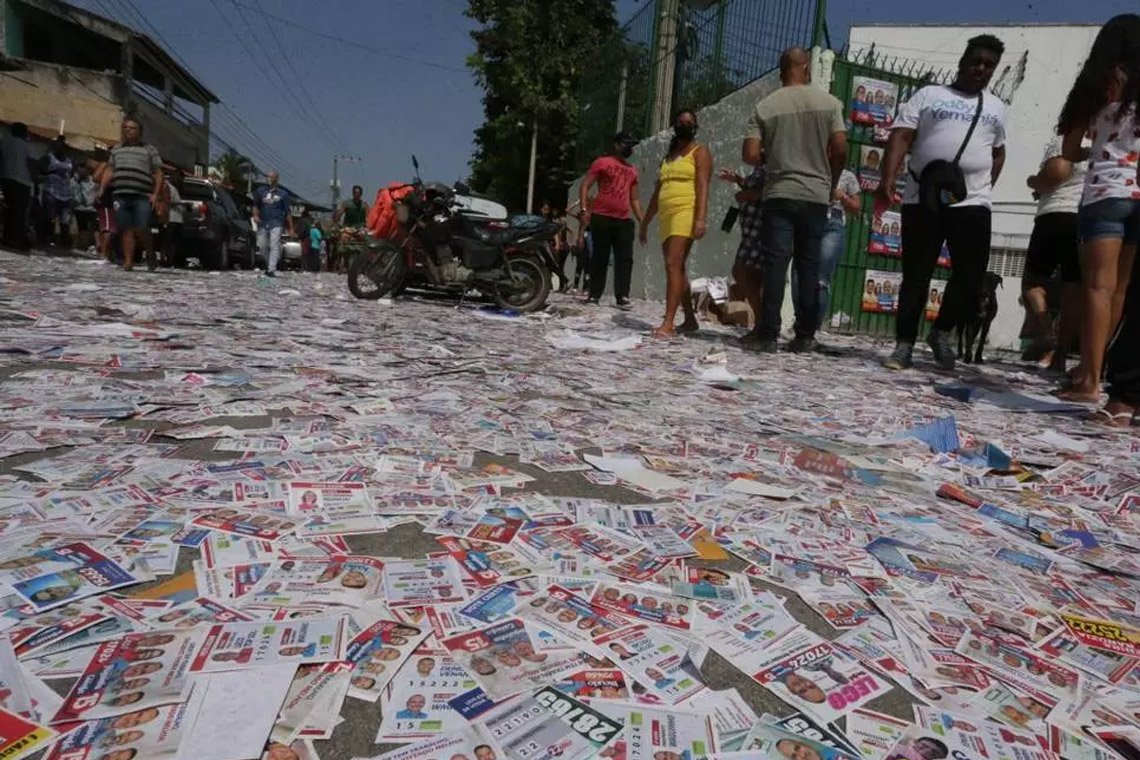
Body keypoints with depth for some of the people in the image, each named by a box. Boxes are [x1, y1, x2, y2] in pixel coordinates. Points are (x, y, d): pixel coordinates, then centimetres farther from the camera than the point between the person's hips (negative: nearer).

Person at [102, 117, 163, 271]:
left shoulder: (149, 150, 13)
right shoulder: (116, 150, 24)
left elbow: (158, 174, 7)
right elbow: (109, 172, 23)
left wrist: (155, 194, -5)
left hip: (142, 197, -3)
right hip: (120, 196, 3)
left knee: (141, 229, -14)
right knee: (126, 230, -1)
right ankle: (128, 261, 0)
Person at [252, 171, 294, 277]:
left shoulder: (283, 193, 7)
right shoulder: (260, 191, 11)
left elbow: (287, 212, 8)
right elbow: (255, 205, 10)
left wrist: (291, 228, 6)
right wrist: (255, 215, -11)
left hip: (276, 224, -3)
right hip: (262, 223, 3)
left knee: (274, 247, -13)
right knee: (262, 246, 5)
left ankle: (271, 270, -18)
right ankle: (268, 265, 28)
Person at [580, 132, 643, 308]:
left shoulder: (633, 170, 20)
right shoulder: (602, 162, 5)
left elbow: (634, 199, 24)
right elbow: (584, 186, 0)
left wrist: (641, 220, 15)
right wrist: (584, 209, -13)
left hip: (624, 221, 5)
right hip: (602, 218, -4)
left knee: (625, 258, -6)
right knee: (600, 258, -1)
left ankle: (622, 297, -8)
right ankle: (594, 295, 4)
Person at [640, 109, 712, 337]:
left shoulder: (700, 152, 4)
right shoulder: (668, 157, 25)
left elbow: (703, 187, -9)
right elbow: (658, 192, 26)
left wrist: (701, 219, -23)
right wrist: (645, 222, 22)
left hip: (686, 214, -7)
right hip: (666, 217, 7)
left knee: (673, 265, -19)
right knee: (676, 269, 6)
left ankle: (668, 323, -24)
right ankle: (690, 320, 15)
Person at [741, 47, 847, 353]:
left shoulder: (765, 106, 3)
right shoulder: (829, 102, 4)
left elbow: (750, 155, -4)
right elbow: (840, 150, -1)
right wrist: (830, 183, 15)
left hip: (779, 195, -1)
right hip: (816, 196, 1)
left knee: (774, 265, -3)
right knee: (809, 267, 5)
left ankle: (767, 333, -7)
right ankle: (805, 336, 7)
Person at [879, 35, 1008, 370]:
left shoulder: (996, 107, 20)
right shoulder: (929, 95, 9)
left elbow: (998, 152, 30)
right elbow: (900, 138, -3)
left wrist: (985, 188, 16)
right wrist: (888, 179, -18)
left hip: (972, 204, 3)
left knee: (971, 277, -5)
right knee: (915, 276, 1)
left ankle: (942, 333, 17)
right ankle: (904, 344, 8)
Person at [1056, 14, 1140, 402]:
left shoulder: (1099, 87, 7)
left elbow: (1070, 151, 10)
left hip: (1106, 193, -3)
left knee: (1099, 287, -10)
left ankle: (1090, 381, -18)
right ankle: (1090, 367, 21)